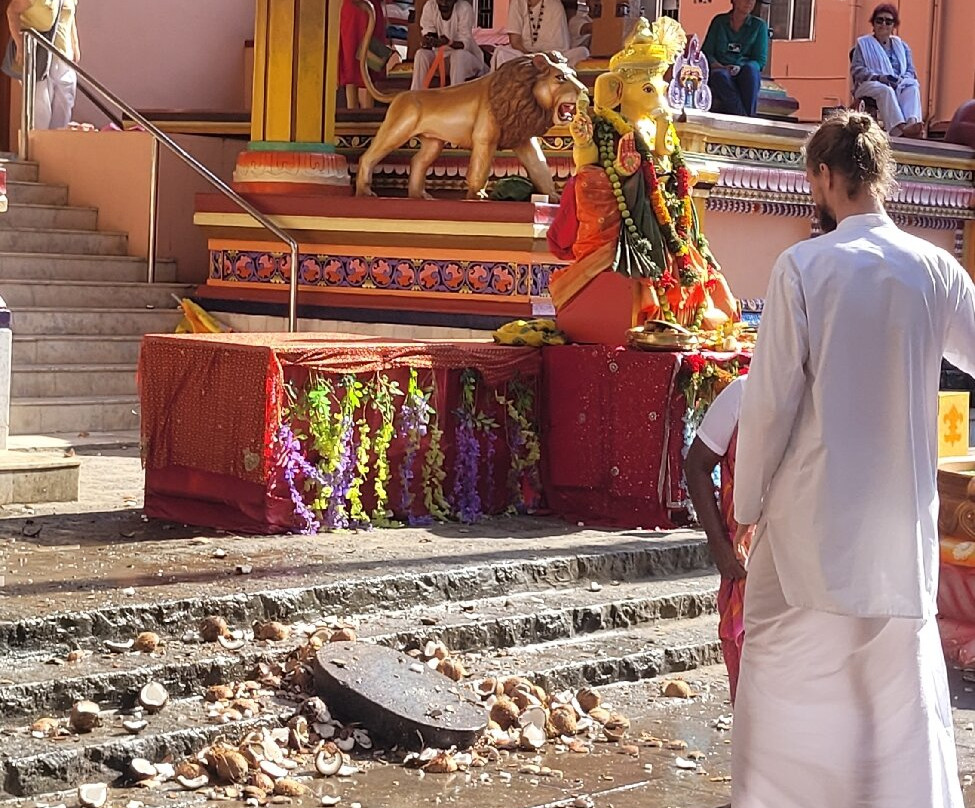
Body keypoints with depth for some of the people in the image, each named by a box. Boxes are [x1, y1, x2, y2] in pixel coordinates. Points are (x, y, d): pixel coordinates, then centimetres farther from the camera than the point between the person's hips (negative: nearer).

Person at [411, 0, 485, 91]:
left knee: (458, 55, -35)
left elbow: (464, 43, -24)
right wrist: (427, 41, -36)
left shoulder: (465, 8, -22)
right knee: (421, 54, -22)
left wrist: (447, 42, -44)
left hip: (465, 54, -4)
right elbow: (426, 33, -11)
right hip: (440, 54, 4)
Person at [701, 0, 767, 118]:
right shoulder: (719, 22, 13)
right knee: (719, 75, -37)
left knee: (750, 69, -36)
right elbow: (706, 53, 8)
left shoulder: (760, 25, 10)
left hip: (746, 77, 0)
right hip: (720, 69, 0)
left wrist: (740, 68, -18)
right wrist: (721, 67, -13)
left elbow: (760, 60, 3)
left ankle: (750, 114, -38)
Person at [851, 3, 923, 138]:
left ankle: (912, 123, -60)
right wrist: (878, 77, -16)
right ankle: (901, 128, -61)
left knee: (912, 89, -33)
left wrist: (902, 79, -7)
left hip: (899, 84, 3)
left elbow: (911, 71, 19)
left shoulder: (901, 46, 24)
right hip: (871, 84, -3)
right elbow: (856, 70, 1)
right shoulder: (864, 44, 13)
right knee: (886, 90, -39)